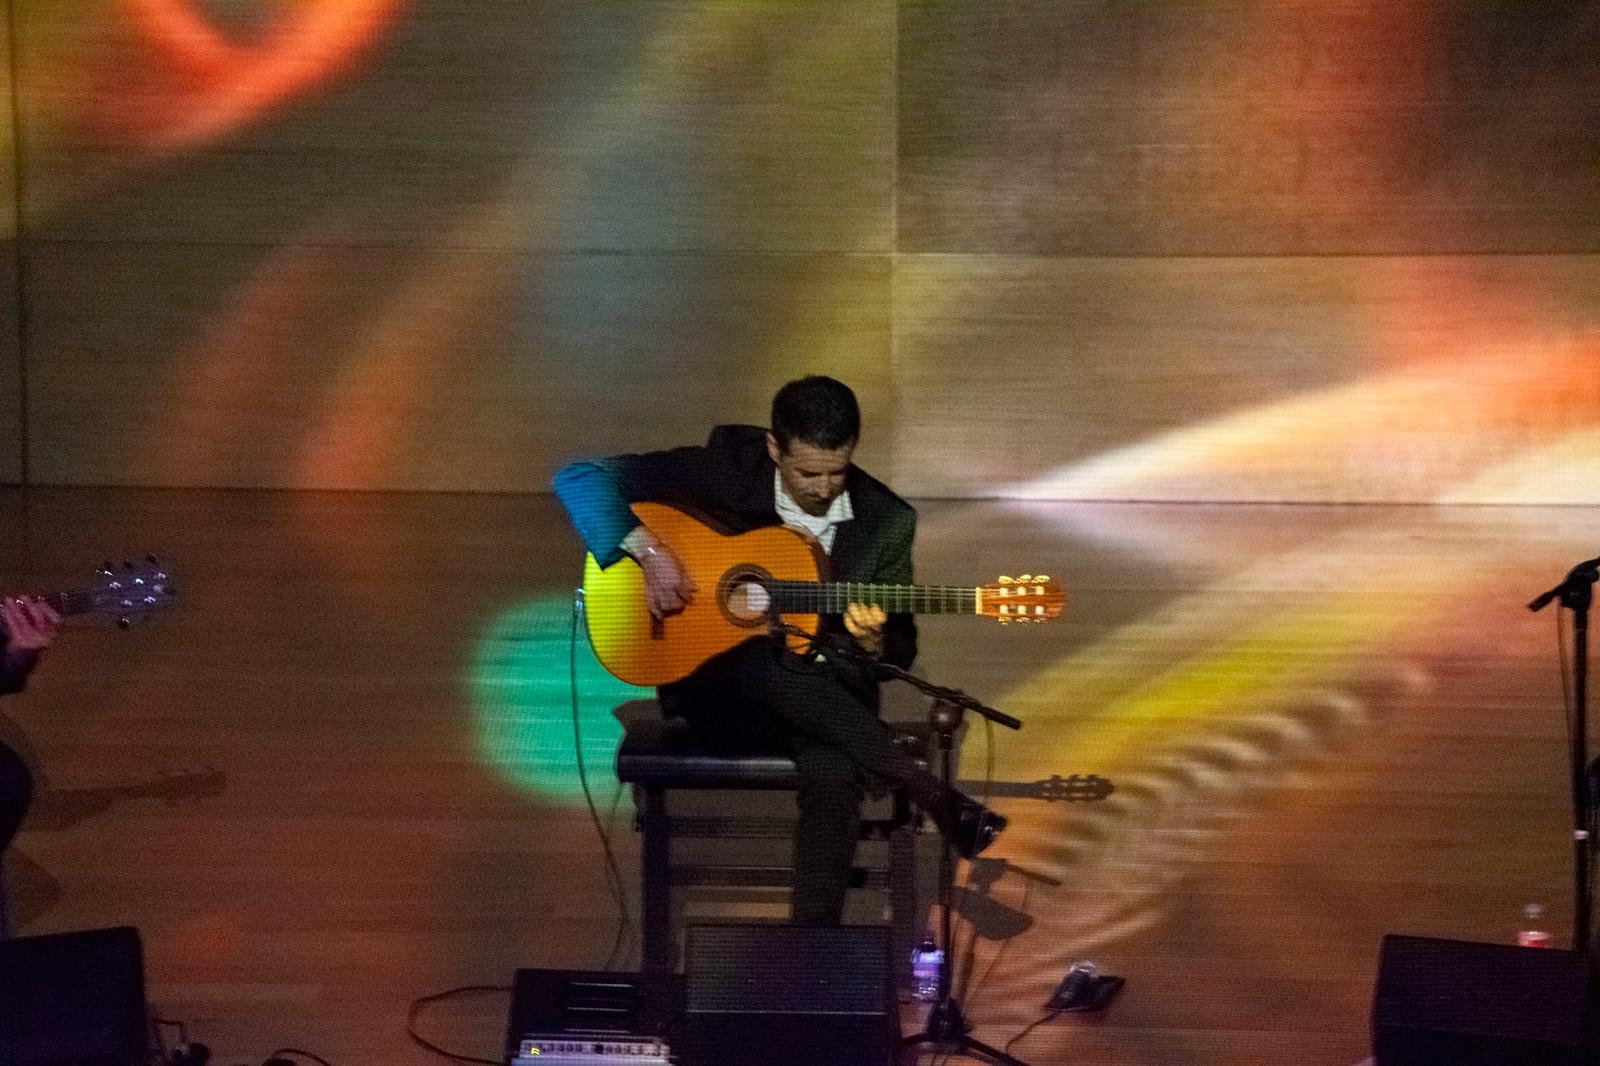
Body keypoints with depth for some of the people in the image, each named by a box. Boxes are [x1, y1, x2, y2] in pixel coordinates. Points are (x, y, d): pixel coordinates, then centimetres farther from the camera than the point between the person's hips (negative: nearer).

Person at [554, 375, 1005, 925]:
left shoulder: (886, 522, -1)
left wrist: (874, 645, -19)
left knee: (835, 777, -36)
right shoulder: (725, 467, -7)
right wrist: (648, 551, -22)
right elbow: (580, 477, -8)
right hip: (717, 689, -1)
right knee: (772, 661, -37)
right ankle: (936, 800, -28)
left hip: (823, 697, 1)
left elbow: (901, 651, 6)